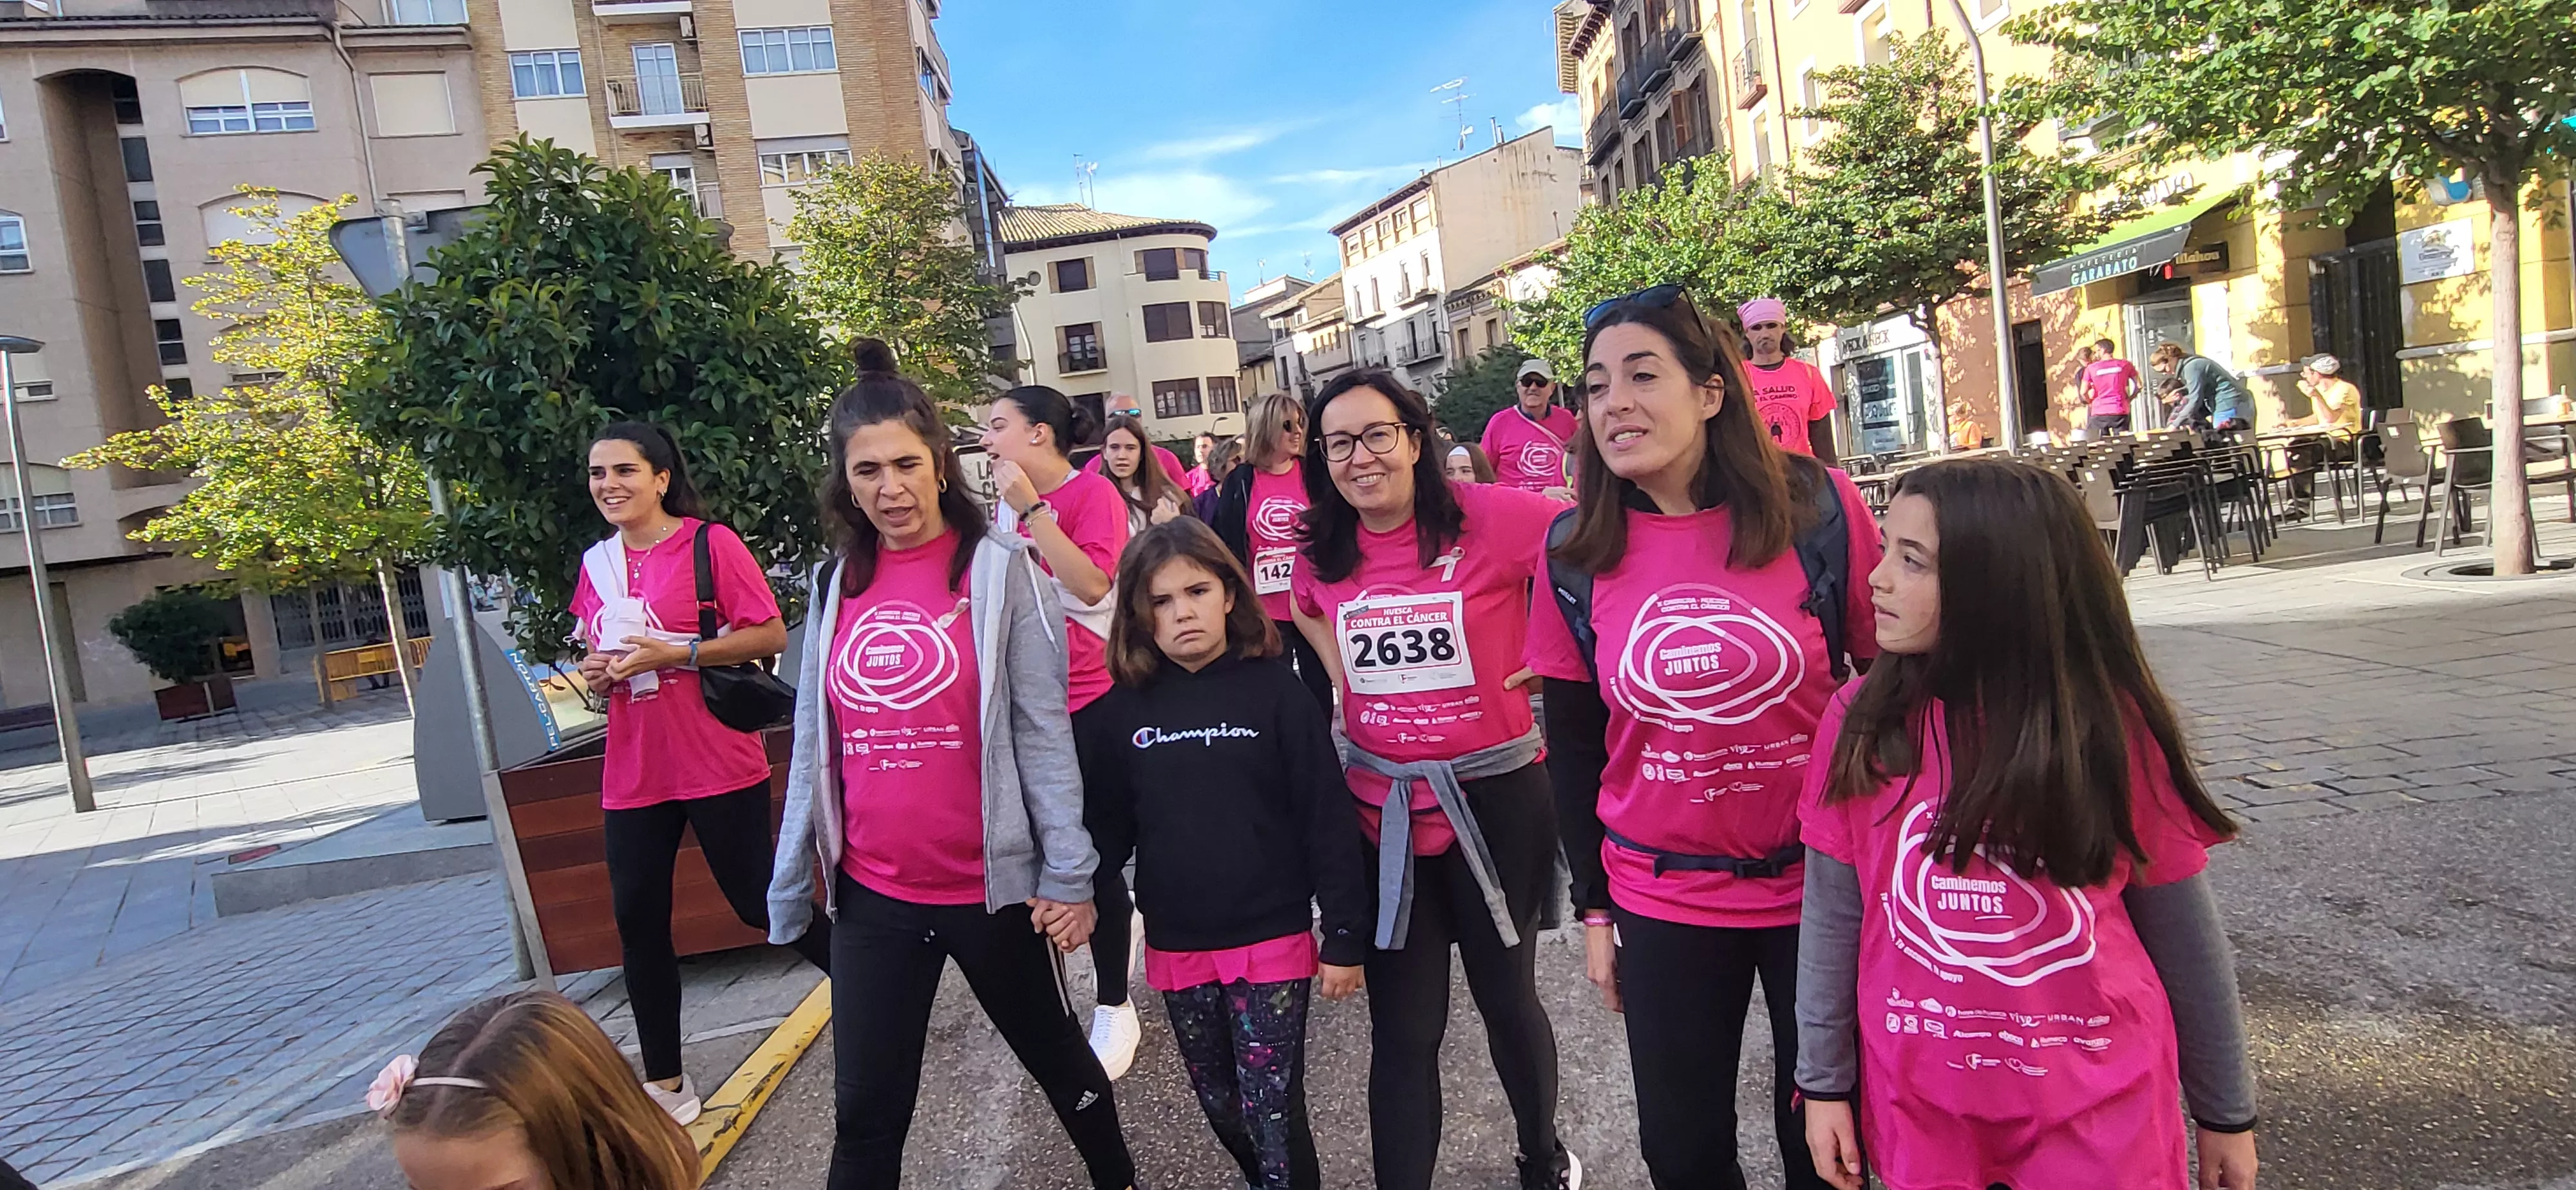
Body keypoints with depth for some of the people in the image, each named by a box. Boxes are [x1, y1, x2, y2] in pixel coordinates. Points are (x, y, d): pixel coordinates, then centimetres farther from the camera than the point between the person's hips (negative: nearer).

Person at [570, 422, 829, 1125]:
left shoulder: (710, 543, -8)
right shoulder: (597, 563, 11)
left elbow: (772, 635, -12)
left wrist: (675, 653, -19)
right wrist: (594, 671, 1)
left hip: (720, 767, -6)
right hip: (633, 772, 6)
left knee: (756, 901, 0)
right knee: (637, 919, 8)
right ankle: (665, 1083, 23)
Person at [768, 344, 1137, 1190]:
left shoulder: (1002, 566, -9)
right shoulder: (833, 583, 4)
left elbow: (1044, 731, -10)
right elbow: (814, 742, 9)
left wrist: (1068, 874, -11)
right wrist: (791, 879, 10)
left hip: (992, 884, -3)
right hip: (870, 891, 3)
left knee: (1054, 1055, 18)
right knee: (865, 1112, 10)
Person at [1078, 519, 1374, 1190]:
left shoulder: (1273, 690, -10)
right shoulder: (1122, 710, -1)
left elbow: (1328, 820, -9)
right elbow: (1109, 830, 4)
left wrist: (1345, 936, -8)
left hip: (1273, 941, -3)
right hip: (1177, 950, 4)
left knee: (1273, 1113, 0)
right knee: (1221, 1108, 19)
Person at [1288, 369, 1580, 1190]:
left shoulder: (1489, 517, -15)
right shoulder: (1322, 555, 1)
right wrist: (1313, 627, 2)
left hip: (1494, 797, -2)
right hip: (1379, 808, 3)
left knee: (1507, 999, 18)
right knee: (1404, 1029, 8)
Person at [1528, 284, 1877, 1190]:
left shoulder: (1817, 505, -11)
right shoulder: (1576, 550, -5)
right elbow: (1574, 745, 3)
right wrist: (1594, 910, 6)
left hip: (1820, 884, -1)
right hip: (1662, 901, 2)